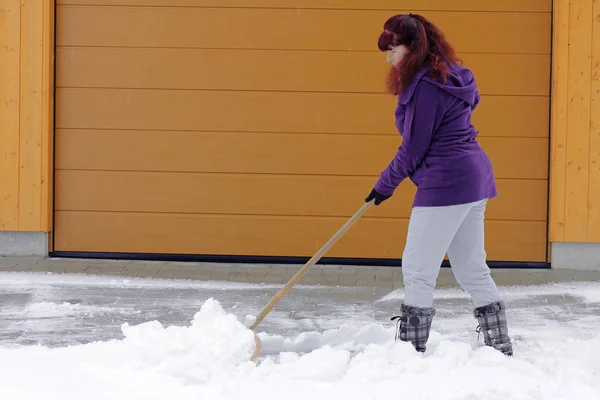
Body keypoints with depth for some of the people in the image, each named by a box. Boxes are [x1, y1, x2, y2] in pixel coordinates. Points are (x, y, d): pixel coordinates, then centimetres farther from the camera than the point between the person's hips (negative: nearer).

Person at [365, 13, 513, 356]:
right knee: (472, 269, 15)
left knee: (418, 270, -3)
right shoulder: (452, 76, 13)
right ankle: (501, 347, 20)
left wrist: (386, 185, -1)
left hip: (445, 184, -10)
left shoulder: (425, 85, -16)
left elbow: (414, 148, -14)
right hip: (475, 177, 10)